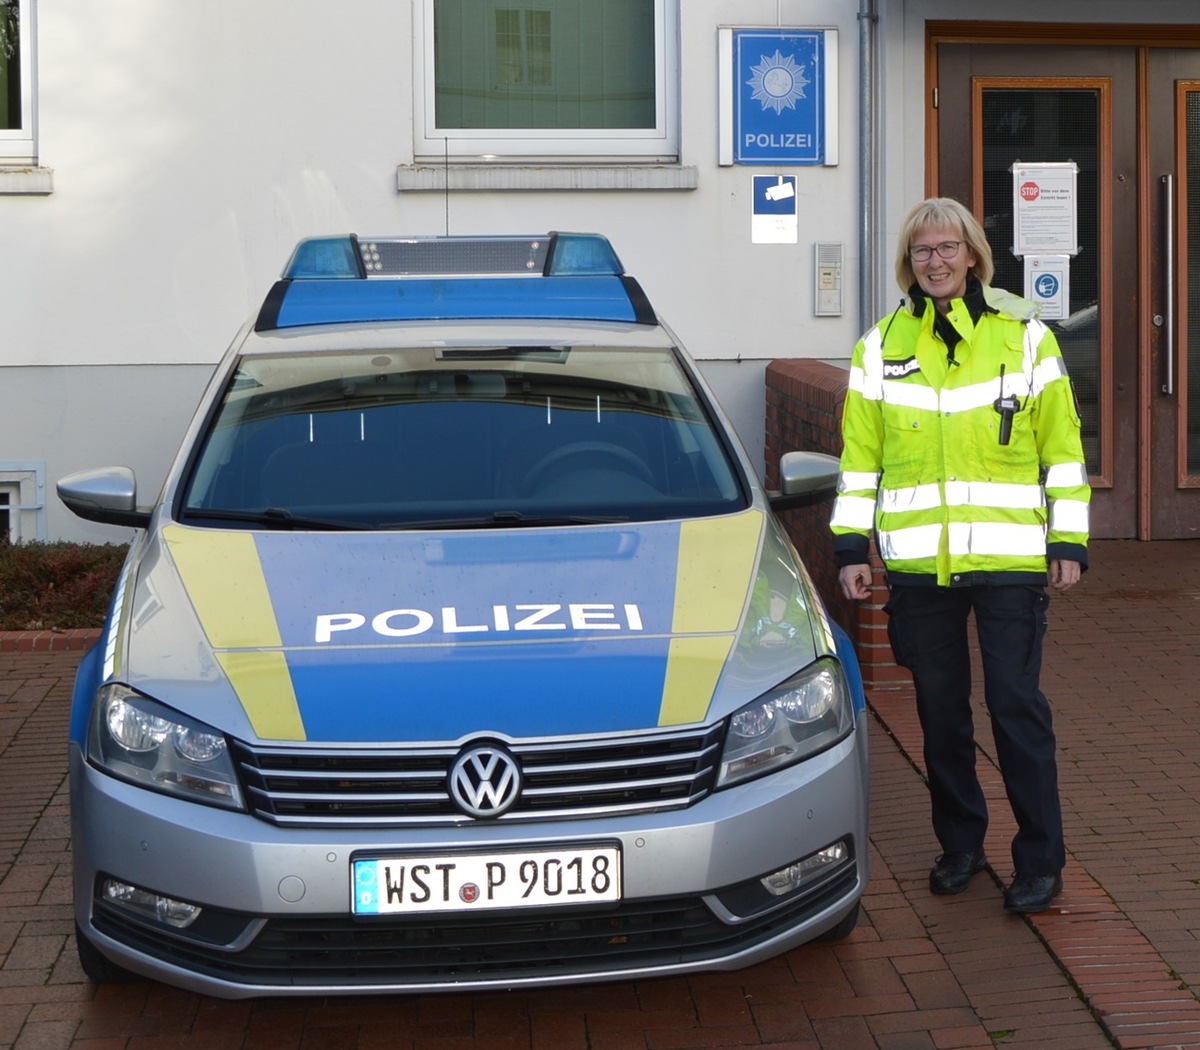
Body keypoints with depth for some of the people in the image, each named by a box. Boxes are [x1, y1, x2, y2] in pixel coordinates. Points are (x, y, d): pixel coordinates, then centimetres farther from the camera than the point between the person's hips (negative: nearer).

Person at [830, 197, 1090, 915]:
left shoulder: (1024, 336, 3)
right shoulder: (882, 345, 9)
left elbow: (1063, 449, 5)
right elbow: (860, 458, 11)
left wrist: (1069, 543, 0)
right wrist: (852, 547, 5)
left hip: (1008, 559, -2)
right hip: (918, 561, 3)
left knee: (1017, 706, -3)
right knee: (940, 711, 10)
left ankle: (1041, 860, 7)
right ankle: (960, 843, 25)